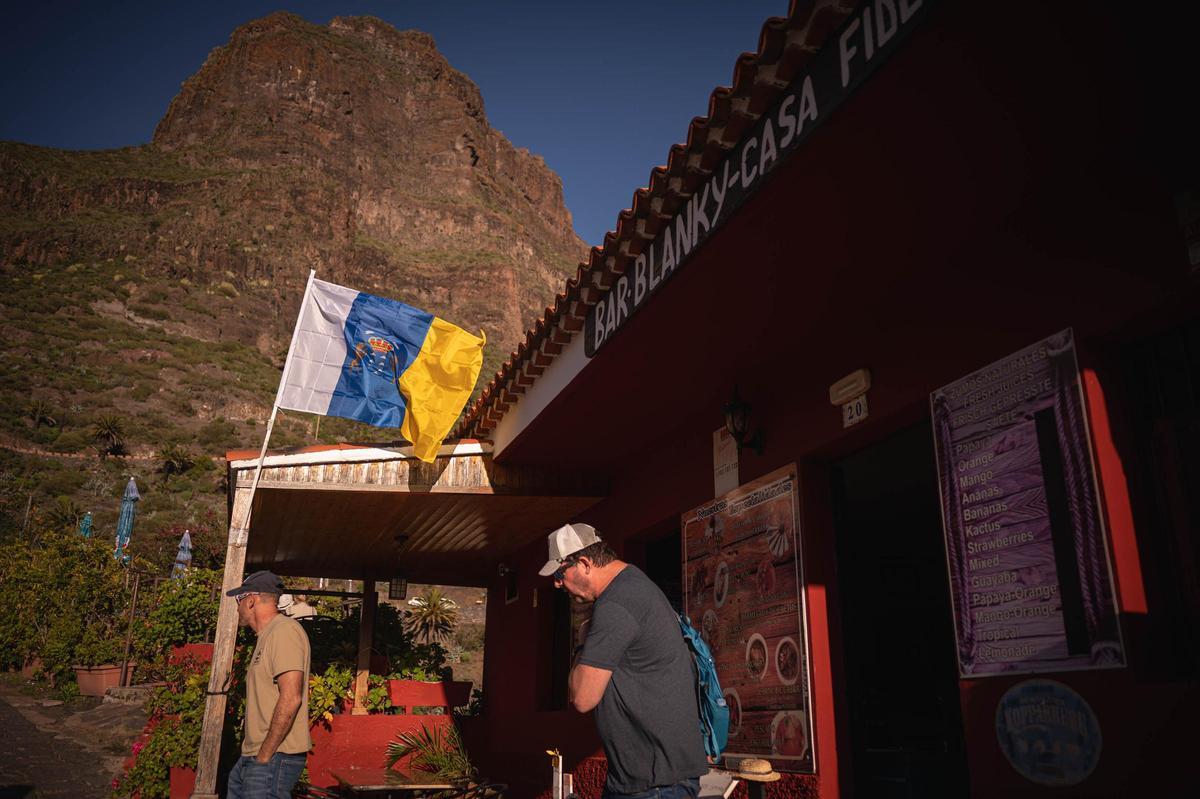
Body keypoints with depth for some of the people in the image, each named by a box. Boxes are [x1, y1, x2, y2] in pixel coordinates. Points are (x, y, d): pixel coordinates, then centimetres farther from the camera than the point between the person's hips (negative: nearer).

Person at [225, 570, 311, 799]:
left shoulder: (284, 630, -14)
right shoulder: (268, 635, 18)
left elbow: (290, 699, -22)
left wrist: (265, 755, -18)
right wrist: (255, 753, 14)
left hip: (274, 757, -9)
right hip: (254, 755, 9)